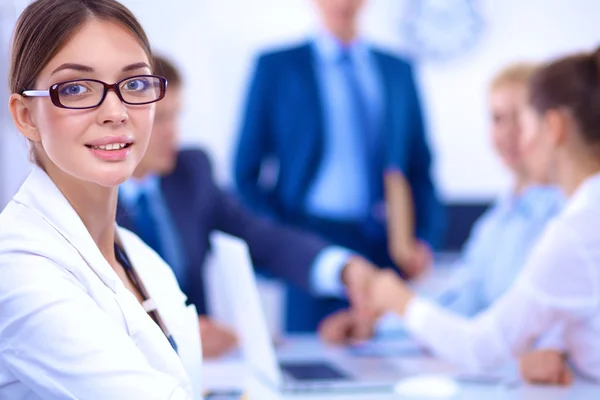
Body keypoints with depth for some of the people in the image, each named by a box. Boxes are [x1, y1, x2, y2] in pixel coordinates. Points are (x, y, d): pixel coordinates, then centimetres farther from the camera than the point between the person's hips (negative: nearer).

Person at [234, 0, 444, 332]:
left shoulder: (399, 71, 14)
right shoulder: (276, 67, 5)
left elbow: (420, 168, 14)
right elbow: (248, 171, 4)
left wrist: (424, 241, 1)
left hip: (390, 249, 3)